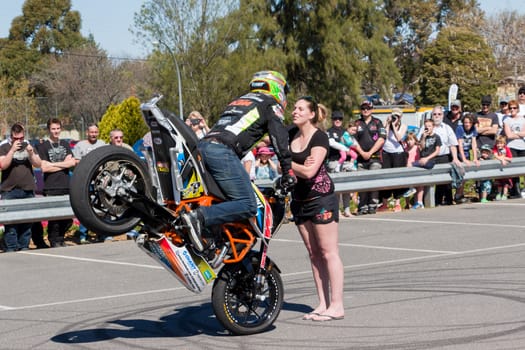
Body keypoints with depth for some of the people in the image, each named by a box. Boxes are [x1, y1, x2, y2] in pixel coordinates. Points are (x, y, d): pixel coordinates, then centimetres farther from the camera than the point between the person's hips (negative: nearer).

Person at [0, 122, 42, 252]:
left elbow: (38, 164, 6)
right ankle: (11, 248, -3)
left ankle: (24, 246, 9)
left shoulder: (28, 146, 14)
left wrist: (31, 153, -11)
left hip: (28, 190, 3)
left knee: (27, 221, 2)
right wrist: (12, 150, -16)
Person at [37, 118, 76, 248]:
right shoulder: (43, 147, 3)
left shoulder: (65, 144, 17)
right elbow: (44, 168, -7)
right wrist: (63, 165, -3)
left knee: (68, 217, 1)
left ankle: (60, 239, 17)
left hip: (66, 186, 4)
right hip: (51, 188, -4)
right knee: (54, 217, -6)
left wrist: (54, 164, -7)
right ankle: (54, 242, 4)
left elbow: (72, 162, 6)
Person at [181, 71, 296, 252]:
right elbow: (280, 139, 1)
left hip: (202, 147, 8)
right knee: (248, 205, -14)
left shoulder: (237, 101, 36)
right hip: (222, 151, -8)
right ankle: (200, 216, -30)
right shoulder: (271, 104, 14)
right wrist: (288, 171, 3)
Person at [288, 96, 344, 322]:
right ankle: (323, 304, 12)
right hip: (300, 199, 8)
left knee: (328, 252, -6)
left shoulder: (319, 138, -13)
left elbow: (309, 172, -21)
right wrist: (300, 166, -7)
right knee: (313, 253, 8)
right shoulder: (291, 134, 9)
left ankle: (336, 306, -4)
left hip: (321, 197, -8)